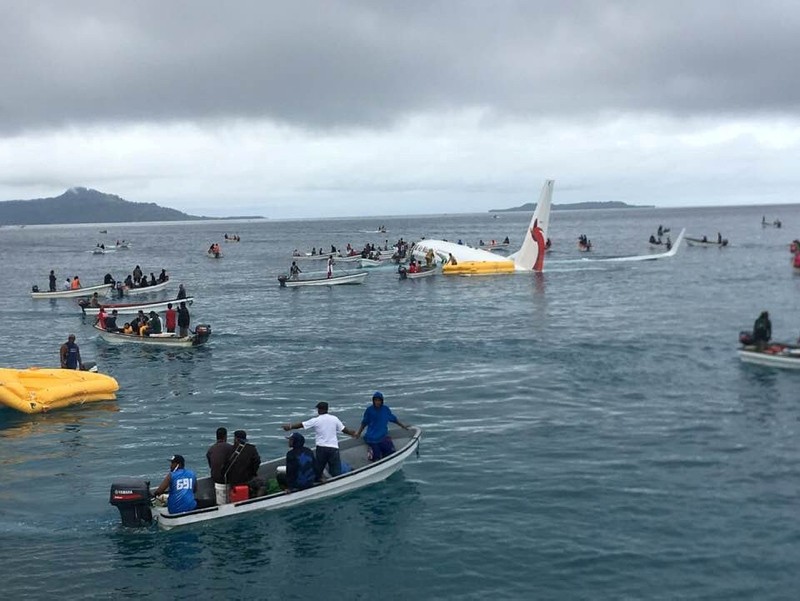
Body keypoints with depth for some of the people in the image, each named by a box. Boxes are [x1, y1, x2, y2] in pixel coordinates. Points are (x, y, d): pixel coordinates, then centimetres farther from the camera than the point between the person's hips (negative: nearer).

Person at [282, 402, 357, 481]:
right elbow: (344, 429, 11)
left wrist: (290, 427, 18)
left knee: (318, 468, 14)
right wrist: (352, 433, 30)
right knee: (336, 471, -2)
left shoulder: (316, 420, -1)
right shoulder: (334, 419, 5)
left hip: (321, 447, -1)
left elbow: (301, 425, 3)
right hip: (333, 447, 1)